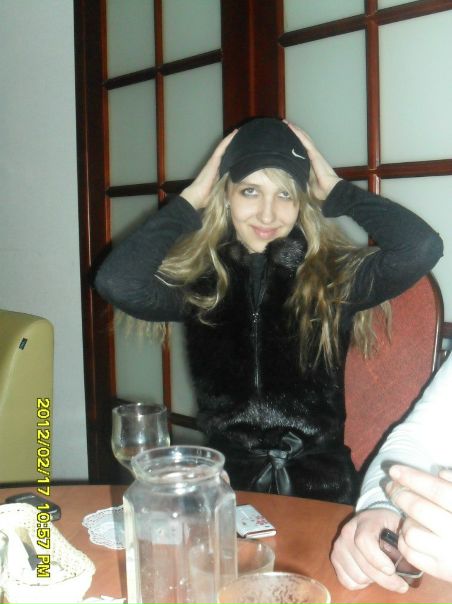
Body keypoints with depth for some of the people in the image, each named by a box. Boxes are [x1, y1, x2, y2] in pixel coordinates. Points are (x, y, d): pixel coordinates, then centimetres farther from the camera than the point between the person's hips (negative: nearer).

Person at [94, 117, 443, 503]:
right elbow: (116, 282, -16)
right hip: (224, 483, 2)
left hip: (321, 488, -1)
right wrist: (190, 202, -5)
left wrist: (337, 190, -4)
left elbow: (421, 247, -18)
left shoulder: (336, 277, -2)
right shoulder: (199, 283, 1)